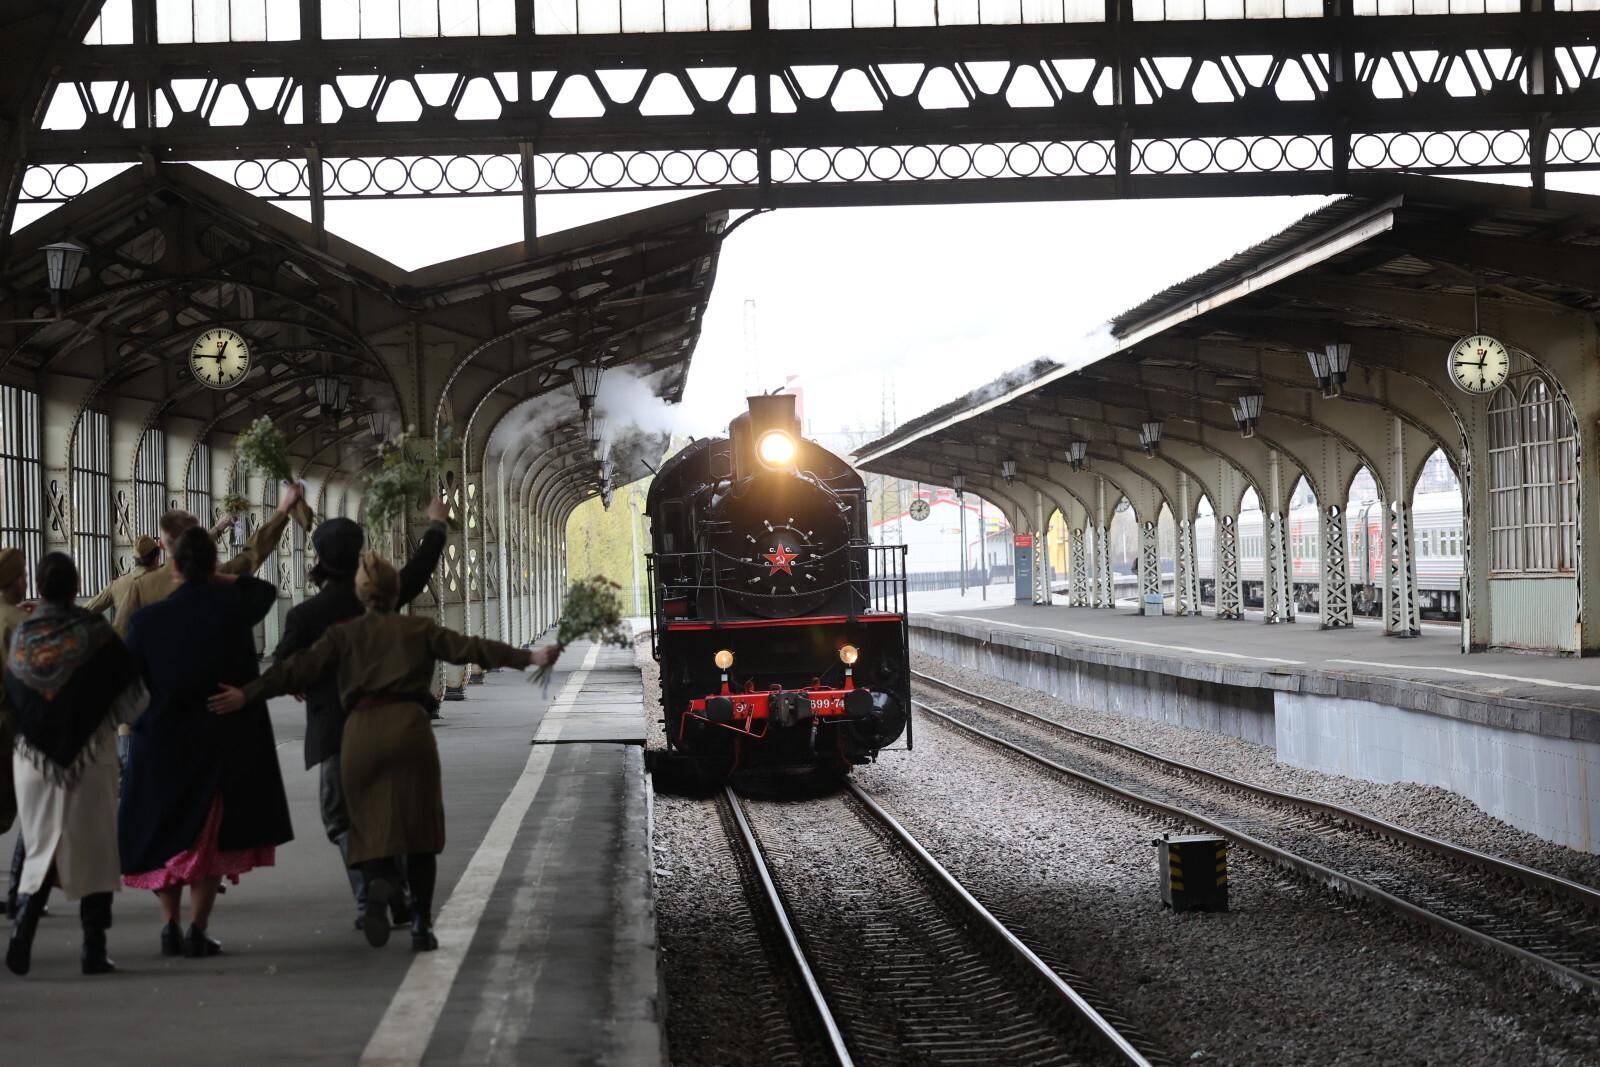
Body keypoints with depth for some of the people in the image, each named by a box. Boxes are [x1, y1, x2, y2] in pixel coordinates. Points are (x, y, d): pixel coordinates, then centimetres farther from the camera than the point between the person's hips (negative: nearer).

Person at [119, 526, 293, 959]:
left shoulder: (145, 620, -9)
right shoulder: (233, 608, -8)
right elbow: (267, 590, 15)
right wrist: (221, 579, 13)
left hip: (161, 745, 0)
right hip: (225, 743, 0)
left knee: (164, 834, 16)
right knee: (212, 837, 9)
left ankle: (170, 923, 8)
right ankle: (197, 928, 3)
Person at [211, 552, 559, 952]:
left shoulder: (342, 634, 13)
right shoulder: (418, 629, 12)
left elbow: (299, 668, 3)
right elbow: (468, 648, 4)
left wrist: (248, 695, -1)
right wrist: (527, 657, 2)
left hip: (360, 732, 1)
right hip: (409, 725, -1)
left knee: (374, 826, 9)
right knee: (418, 825, 8)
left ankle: (378, 883, -23)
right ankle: (421, 925, 6)